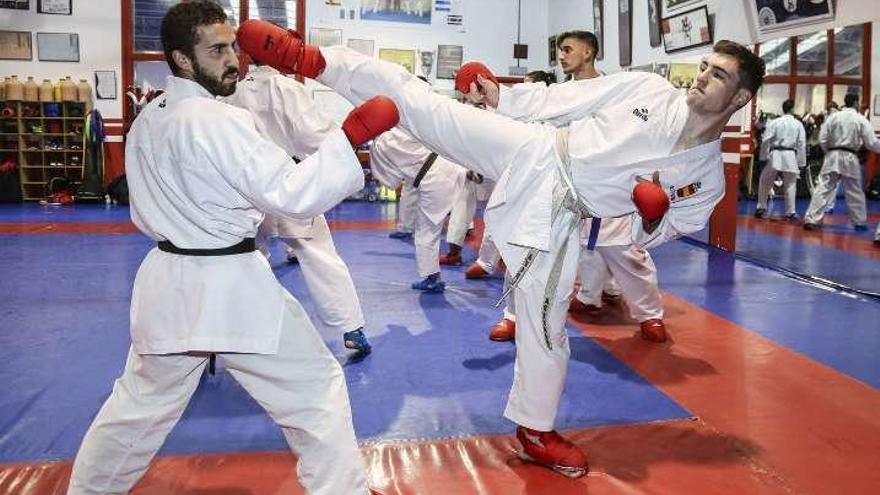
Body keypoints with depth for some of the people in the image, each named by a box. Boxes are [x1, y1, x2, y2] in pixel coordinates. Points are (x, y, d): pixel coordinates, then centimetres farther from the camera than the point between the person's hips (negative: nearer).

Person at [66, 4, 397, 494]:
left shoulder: (146, 122, 9)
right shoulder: (220, 121, -18)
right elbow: (292, 194, -23)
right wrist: (354, 132, -24)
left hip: (169, 283, 8)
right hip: (231, 289, -8)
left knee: (141, 401, 25)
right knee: (317, 388, 5)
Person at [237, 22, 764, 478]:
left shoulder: (709, 179, 0)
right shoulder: (647, 88, -2)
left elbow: (656, 233, 9)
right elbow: (564, 99, 4)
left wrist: (652, 219, -14)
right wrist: (503, 97, 0)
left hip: (555, 215, 0)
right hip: (531, 154, 0)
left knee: (547, 325, 4)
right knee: (416, 98, -11)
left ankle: (536, 430, 28)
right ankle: (307, 57, -2)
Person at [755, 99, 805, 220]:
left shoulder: (774, 122, -3)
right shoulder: (798, 124, 2)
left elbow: (765, 140, -5)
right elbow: (802, 144, 3)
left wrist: (764, 157, 5)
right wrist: (801, 162, 9)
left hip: (775, 156, -1)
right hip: (790, 157, 1)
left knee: (765, 182, 14)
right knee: (790, 185, 9)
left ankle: (761, 209, 17)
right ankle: (790, 212, 10)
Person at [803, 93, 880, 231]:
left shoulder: (833, 116, 0)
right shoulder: (861, 119, -1)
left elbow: (822, 139, -2)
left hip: (832, 157, 0)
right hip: (850, 158, 0)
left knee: (823, 188, -2)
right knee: (855, 192, 13)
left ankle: (811, 219, -12)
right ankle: (860, 222, 25)